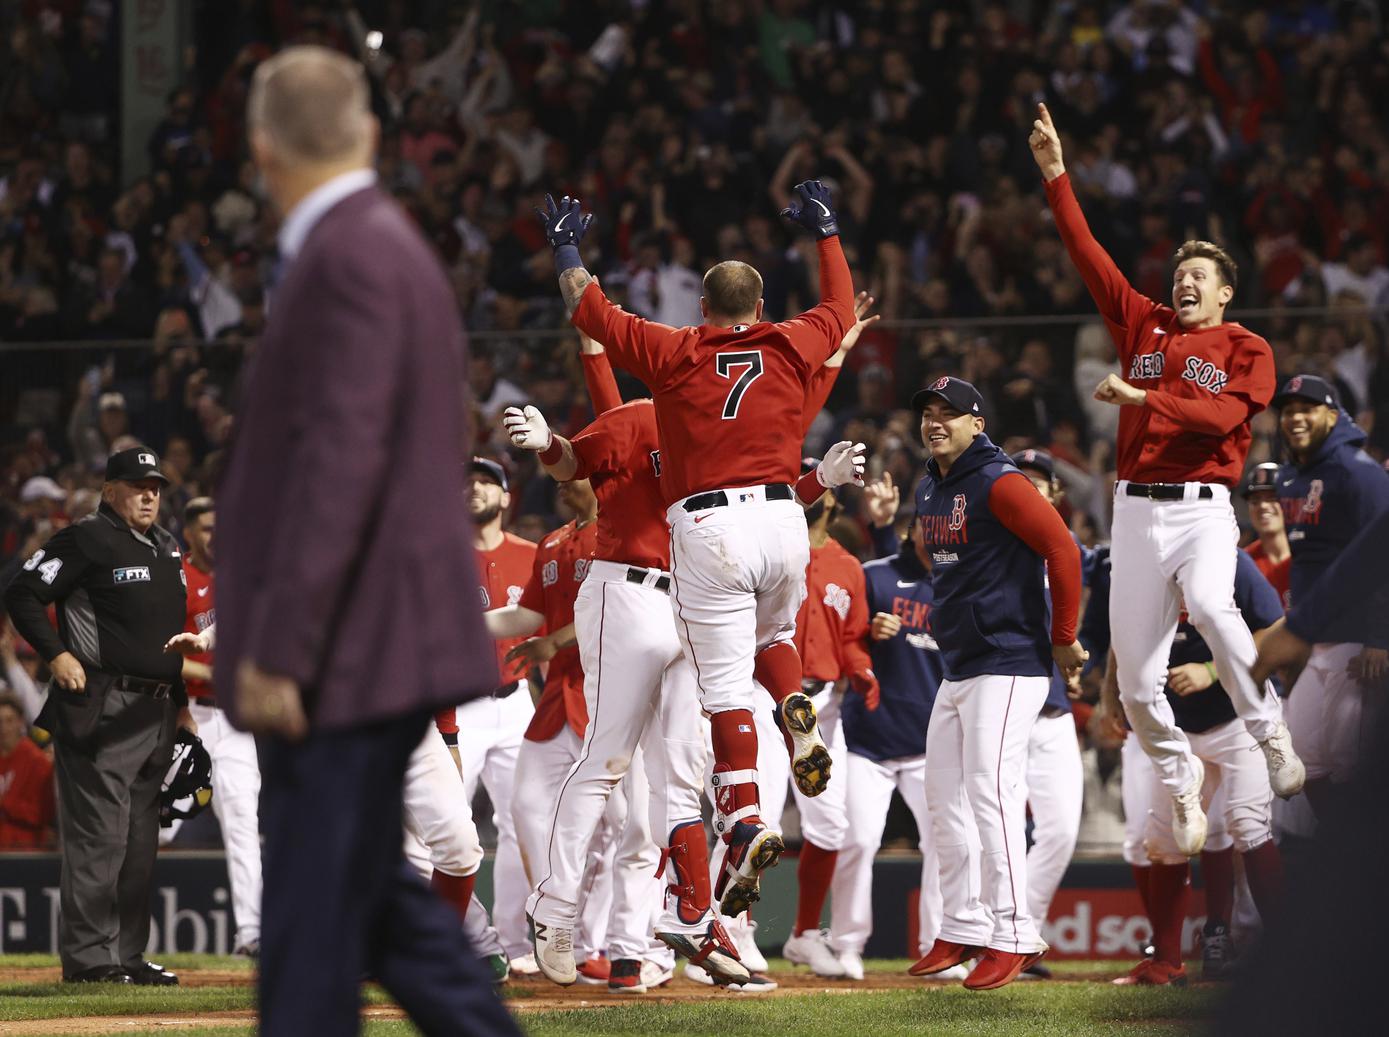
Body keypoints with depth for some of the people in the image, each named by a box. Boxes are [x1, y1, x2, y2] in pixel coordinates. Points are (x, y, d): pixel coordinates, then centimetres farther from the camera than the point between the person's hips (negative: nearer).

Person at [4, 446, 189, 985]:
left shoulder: (167, 547, 19)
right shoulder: (85, 540, -7)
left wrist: (180, 699, 23)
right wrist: (58, 655, -17)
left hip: (156, 712, 9)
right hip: (103, 711, -9)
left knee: (140, 839, 11)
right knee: (98, 833, -10)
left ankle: (128, 953, 16)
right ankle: (87, 955, -9)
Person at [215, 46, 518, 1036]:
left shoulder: (347, 258, -16)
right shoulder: (388, 245, 15)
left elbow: (340, 458, -23)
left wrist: (278, 648, -22)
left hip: (349, 646, -10)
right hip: (379, 640, 10)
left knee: (315, 914, -4)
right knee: (370, 888, 15)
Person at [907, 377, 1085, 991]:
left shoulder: (998, 484, -14)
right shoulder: (929, 491, 14)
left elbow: (1062, 549, -18)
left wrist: (1063, 639, -14)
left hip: (1008, 666, -10)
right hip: (958, 665, 10)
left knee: (990, 792, -16)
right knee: (943, 796, 11)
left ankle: (1013, 937, -15)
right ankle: (962, 930, 19)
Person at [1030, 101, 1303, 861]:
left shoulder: (1247, 350, 6)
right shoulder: (1145, 326, 15)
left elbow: (1223, 414, -12)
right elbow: (1088, 254, 10)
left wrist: (1143, 398, -18)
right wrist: (1054, 173, 3)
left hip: (1202, 506, -4)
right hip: (1136, 507, 4)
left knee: (1211, 606, -35)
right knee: (1135, 678, 0)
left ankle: (1270, 733, -19)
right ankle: (1179, 778, 21)